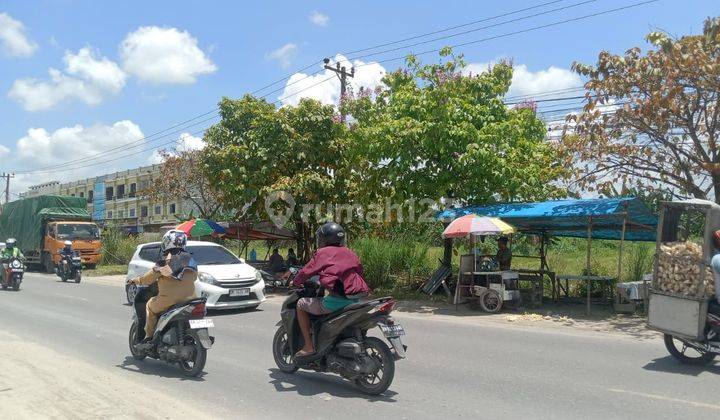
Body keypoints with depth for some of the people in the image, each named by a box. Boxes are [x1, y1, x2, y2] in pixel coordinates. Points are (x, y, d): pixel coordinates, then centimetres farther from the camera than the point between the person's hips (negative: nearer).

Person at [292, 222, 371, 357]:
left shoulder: (323, 253, 2)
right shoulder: (350, 253, 18)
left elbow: (306, 272, 4)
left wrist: (295, 282, 25)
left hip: (337, 300, -7)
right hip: (355, 300, 7)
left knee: (301, 304, 11)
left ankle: (308, 346, 6)